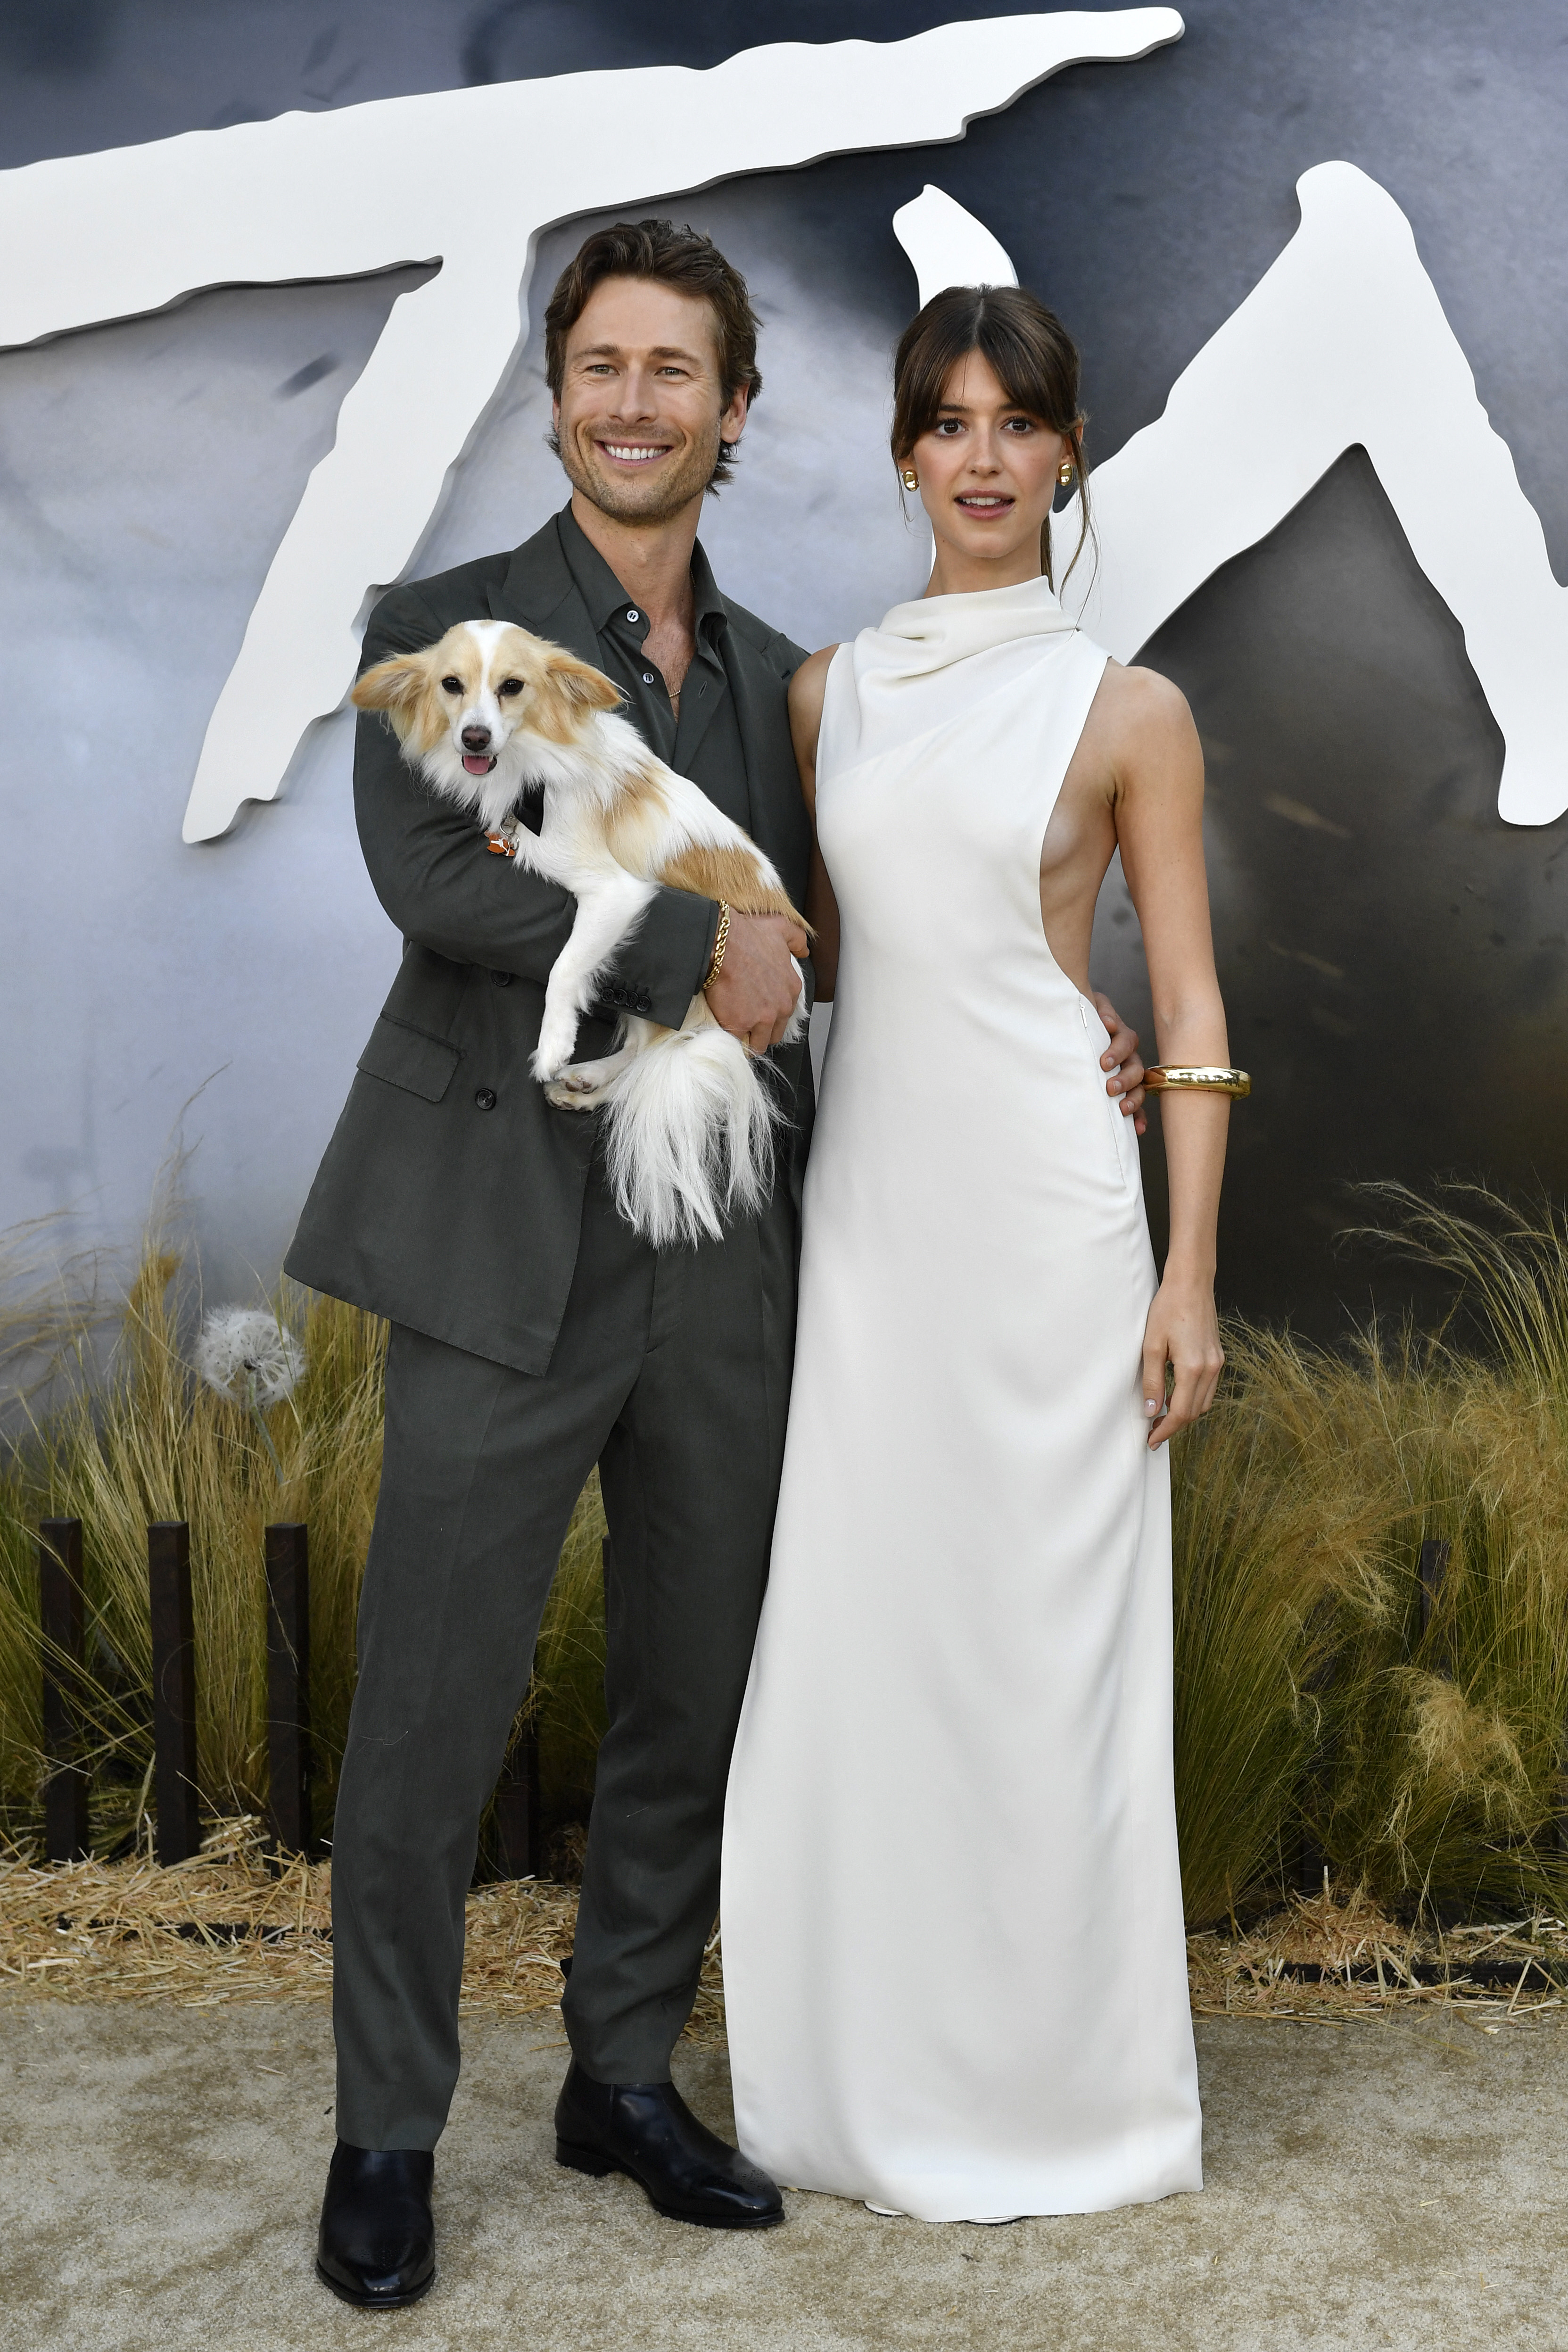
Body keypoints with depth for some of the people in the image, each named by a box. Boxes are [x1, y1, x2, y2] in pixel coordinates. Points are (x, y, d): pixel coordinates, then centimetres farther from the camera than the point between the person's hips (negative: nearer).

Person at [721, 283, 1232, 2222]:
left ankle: (1052, 2088, 21)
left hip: (1043, 1206, -4)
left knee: (1040, 1631, 3)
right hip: (866, 1200, 4)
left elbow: (1190, 1006, -2)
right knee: (849, 1629, 7)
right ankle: (870, 2077, 24)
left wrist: (1190, 1273, -7)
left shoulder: (1127, 712, 0)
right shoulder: (825, 693, 11)